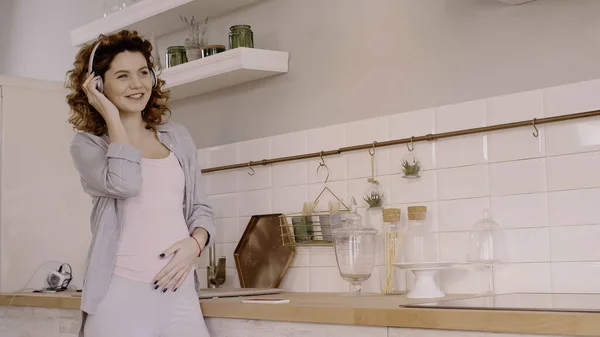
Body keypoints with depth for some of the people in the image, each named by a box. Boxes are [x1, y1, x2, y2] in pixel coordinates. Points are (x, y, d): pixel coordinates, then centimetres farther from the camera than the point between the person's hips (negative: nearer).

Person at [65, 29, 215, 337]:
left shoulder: (177, 136, 13)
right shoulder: (87, 144, 2)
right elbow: (124, 184, -18)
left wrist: (195, 243, -6)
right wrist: (112, 116, -6)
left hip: (179, 290, 3)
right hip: (120, 292, -3)